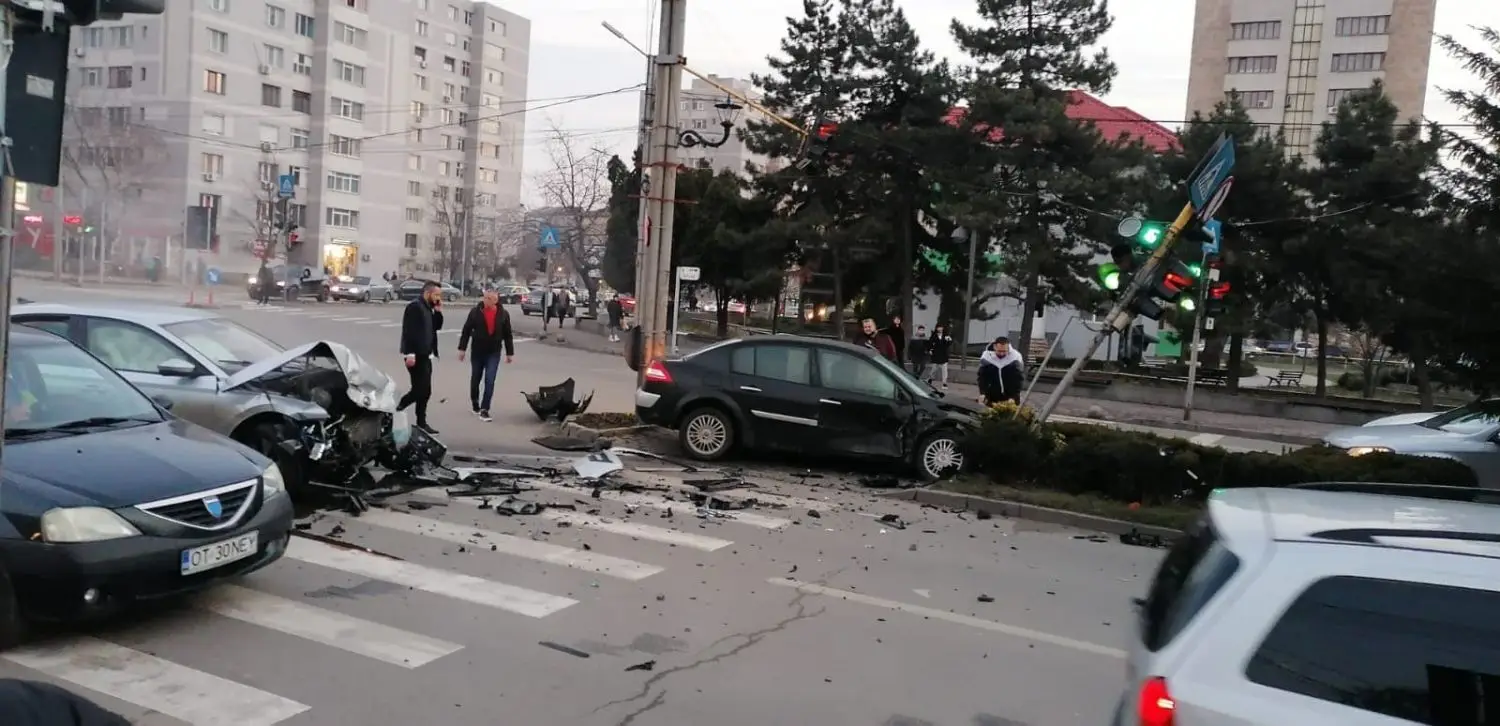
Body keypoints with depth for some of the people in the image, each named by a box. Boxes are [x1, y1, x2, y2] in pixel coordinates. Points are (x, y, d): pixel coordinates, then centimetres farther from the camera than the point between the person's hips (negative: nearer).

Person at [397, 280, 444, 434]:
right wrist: (410, 353, -25)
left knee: (421, 389, 11)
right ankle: (421, 422, 3)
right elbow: (408, 331, -19)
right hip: (416, 354, -10)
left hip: (425, 354, 10)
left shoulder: (428, 308, 16)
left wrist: (438, 311, 5)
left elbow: (437, 327, 20)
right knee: (424, 390, -8)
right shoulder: (414, 306, -13)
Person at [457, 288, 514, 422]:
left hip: (494, 353, -1)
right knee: (475, 380, 14)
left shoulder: (503, 314, -4)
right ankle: (475, 404, 36)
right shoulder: (475, 312, -7)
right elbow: (466, 331, -3)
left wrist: (510, 353, 5)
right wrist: (462, 348, -6)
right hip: (477, 352, 1)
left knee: (490, 381, -10)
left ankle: (484, 410, -7)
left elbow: (507, 335, 3)